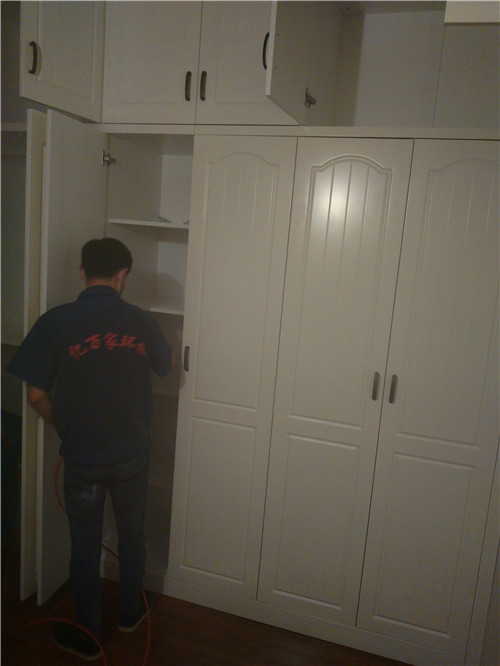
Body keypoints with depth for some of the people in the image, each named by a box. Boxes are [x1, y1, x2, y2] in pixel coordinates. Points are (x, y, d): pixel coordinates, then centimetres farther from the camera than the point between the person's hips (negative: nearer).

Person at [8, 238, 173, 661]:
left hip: (82, 456, -1)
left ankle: (87, 636, 33)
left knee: (85, 544, 16)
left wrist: (66, 428, 7)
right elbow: (166, 367, 9)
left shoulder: (55, 322, -14)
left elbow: (37, 394, -10)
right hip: (133, 452, 2)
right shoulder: (141, 322, -9)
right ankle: (131, 613, 43)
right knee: (132, 534, 22)